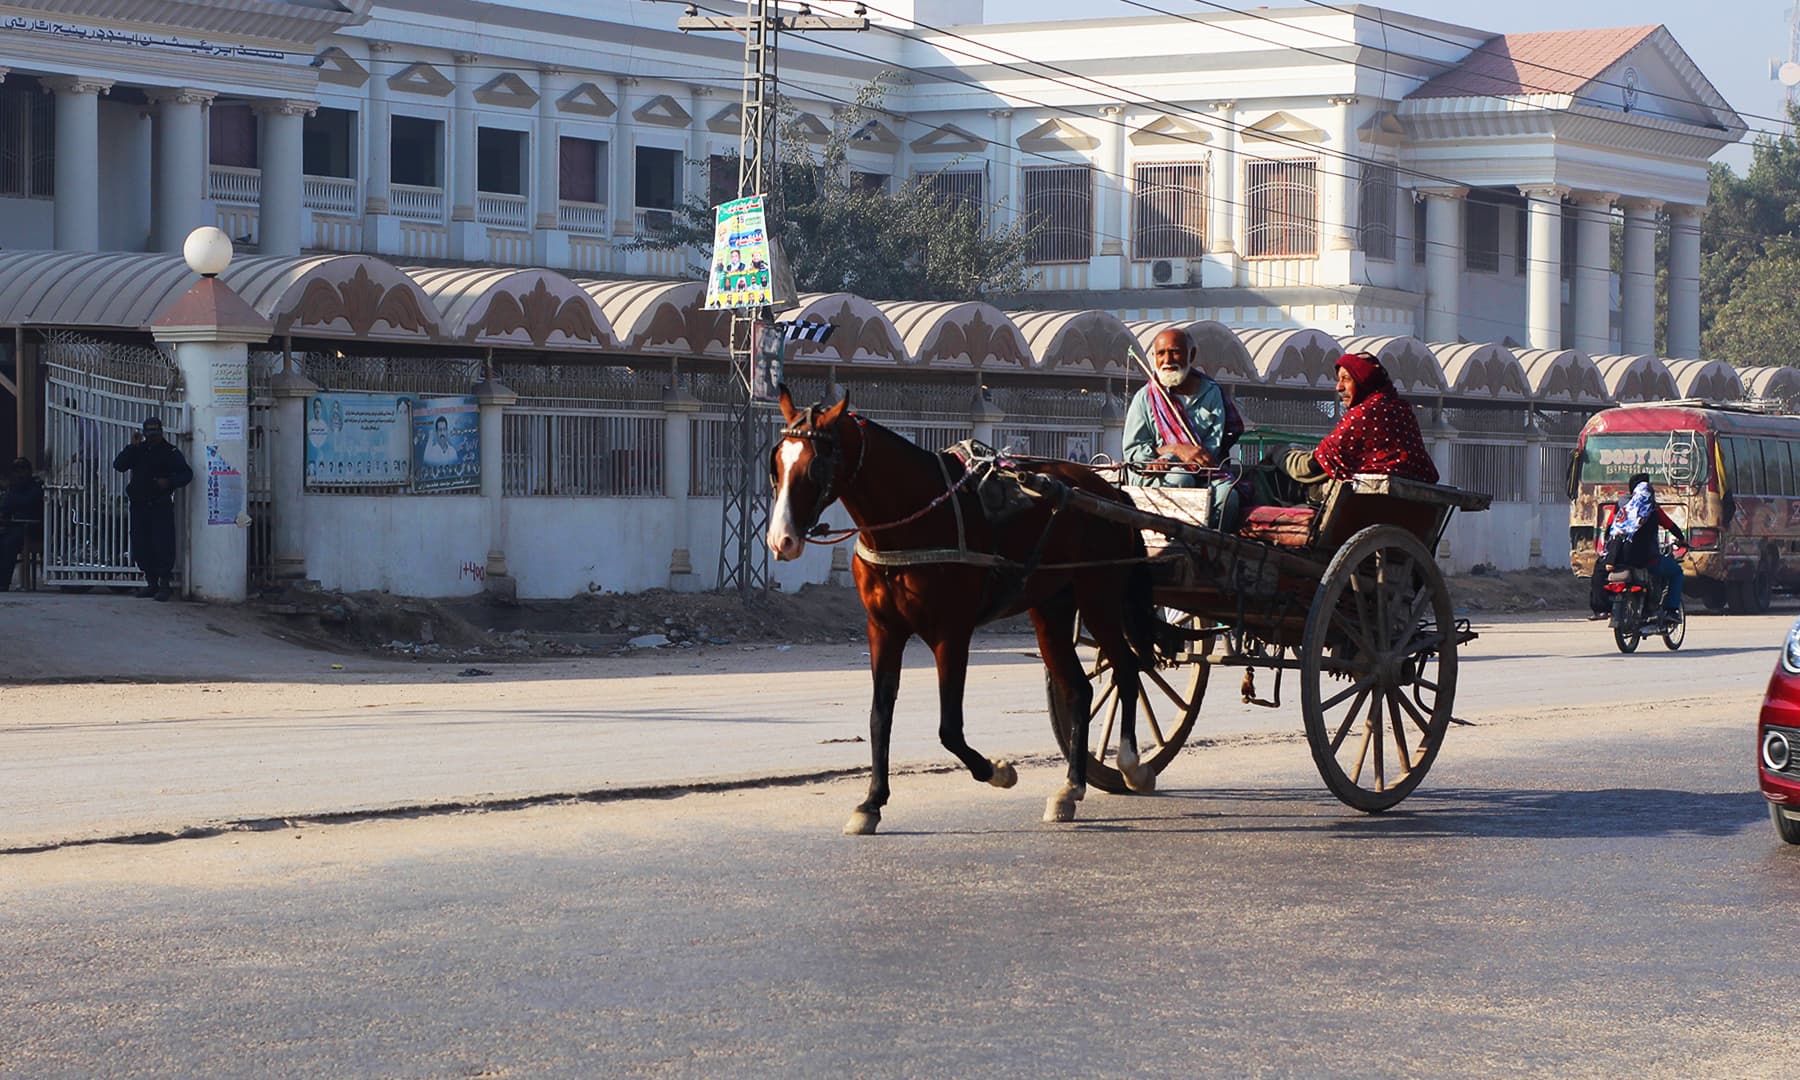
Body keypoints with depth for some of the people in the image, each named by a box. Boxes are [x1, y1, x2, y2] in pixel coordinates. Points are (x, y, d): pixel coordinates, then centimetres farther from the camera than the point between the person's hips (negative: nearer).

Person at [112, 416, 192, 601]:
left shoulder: (170, 452, 2)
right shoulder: (138, 450, 12)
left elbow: (186, 474, -1)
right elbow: (118, 465, 1)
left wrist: (169, 482, -17)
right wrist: (132, 447, -7)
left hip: (161, 506, -4)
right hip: (139, 506, 4)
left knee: (163, 545, -9)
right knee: (140, 545, 5)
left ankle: (164, 584, -3)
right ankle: (151, 582, 15)